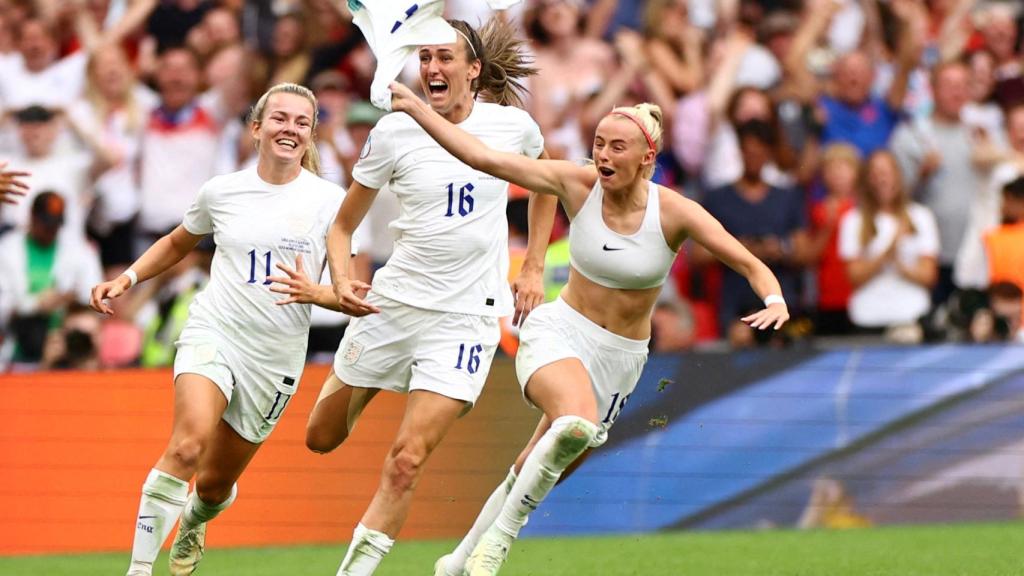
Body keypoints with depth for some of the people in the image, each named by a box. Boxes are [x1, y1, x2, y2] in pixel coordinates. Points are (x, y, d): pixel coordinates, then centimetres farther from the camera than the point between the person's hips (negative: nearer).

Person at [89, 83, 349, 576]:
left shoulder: (329, 200, -2)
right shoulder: (221, 192, 3)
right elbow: (178, 243, 23)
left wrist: (314, 292, -22)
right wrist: (127, 279, 11)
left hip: (276, 359, 1)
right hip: (213, 333, -1)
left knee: (216, 483, 11)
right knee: (188, 445, -28)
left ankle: (192, 523, 48)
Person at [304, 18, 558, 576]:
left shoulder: (513, 126, -3)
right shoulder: (394, 132, -5)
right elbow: (342, 226, 2)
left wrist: (533, 269, 12)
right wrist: (341, 280, -18)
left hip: (466, 315, -1)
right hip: (392, 300, 2)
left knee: (407, 460, -14)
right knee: (322, 438, 11)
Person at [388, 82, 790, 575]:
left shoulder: (674, 212, -13)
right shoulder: (578, 184, -11)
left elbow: (750, 264, -13)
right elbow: (481, 157, -10)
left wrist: (774, 300, -33)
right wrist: (414, 108, -14)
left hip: (619, 358, 2)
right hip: (558, 334, -2)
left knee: (532, 477, 7)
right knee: (577, 423, -34)